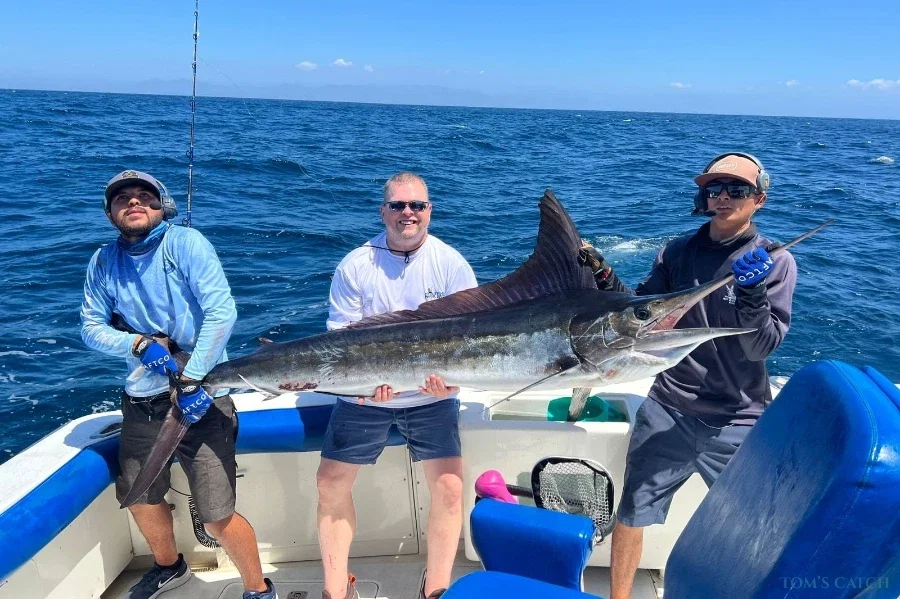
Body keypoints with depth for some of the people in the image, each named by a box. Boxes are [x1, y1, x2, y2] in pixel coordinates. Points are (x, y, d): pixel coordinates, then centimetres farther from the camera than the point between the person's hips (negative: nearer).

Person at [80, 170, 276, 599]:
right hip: (141, 402, 6)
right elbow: (91, 327, 6)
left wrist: (191, 379, -22)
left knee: (217, 518, -7)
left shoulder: (185, 243, -9)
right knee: (140, 499, 21)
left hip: (200, 399, -6)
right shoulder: (104, 261, 6)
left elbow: (222, 312, -18)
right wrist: (138, 344, -14)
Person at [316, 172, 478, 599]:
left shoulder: (450, 263, -5)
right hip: (364, 396, 1)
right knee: (331, 485, 4)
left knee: (448, 487, -7)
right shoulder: (355, 266, -5)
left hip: (431, 396, 0)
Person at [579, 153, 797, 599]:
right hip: (667, 410, 2)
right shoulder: (676, 253, 4)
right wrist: (603, 278, -7)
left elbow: (762, 346, -11)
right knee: (633, 509, 9)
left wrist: (753, 293, -27)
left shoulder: (776, 262, -4)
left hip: (738, 423, -2)